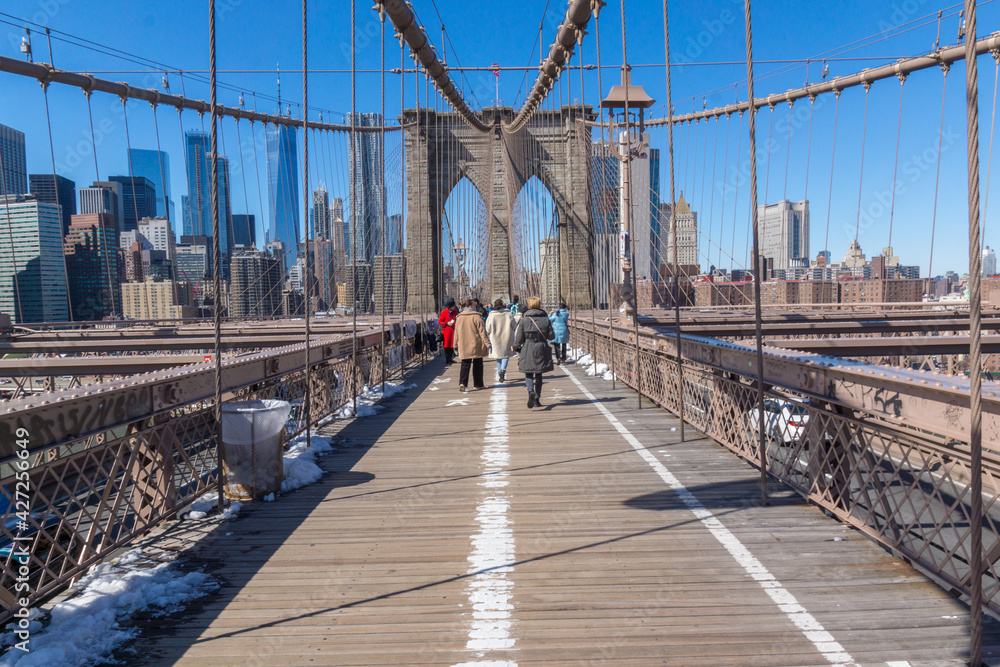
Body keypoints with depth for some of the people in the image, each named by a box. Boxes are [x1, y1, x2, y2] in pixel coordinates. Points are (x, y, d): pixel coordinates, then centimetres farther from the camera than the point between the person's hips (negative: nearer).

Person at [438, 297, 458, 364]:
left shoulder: (455, 312, 10)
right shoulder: (444, 312, -4)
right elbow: (440, 322, -2)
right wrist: (447, 323, -15)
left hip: (453, 330, 4)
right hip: (446, 331, -4)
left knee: (452, 345, 6)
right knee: (447, 346, -2)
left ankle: (450, 359, 14)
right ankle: (447, 360, 4)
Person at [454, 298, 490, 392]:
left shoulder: (459, 317, 8)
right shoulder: (476, 317, -9)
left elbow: (456, 333, 13)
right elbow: (482, 331, -11)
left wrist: (456, 345, 20)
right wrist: (487, 343, -11)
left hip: (463, 346, 4)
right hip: (476, 346, -4)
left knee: (465, 364, 4)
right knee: (477, 364, 9)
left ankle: (462, 383, -15)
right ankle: (478, 384, 15)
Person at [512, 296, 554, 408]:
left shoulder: (524, 320, -6)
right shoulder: (546, 319, -1)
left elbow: (519, 338, -6)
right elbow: (551, 336, 0)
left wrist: (515, 347, 12)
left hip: (527, 351, -2)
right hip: (541, 350, 2)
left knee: (528, 374, 6)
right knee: (538, 375, 12)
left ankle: (531, 392, -22)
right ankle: (537, 399, 14)